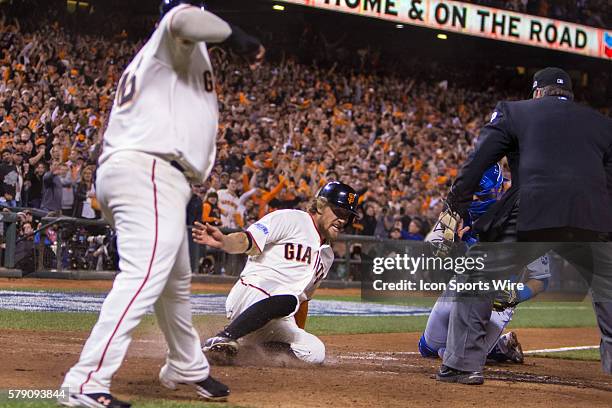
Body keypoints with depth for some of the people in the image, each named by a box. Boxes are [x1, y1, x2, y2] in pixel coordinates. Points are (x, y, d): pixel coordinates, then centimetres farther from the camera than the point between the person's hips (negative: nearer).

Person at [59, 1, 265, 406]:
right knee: (144, 275, -21)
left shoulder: (145, 58, 28)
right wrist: (237, 36, -9)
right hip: (150, 174, -11)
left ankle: (187, 369, 43)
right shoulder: (178, 41, 1)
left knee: (177, 280, 25)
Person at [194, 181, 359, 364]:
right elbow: (248, 241, -13)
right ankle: (221, 338, -34)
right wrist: (223, 241, -34)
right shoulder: (290, 220, -1)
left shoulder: (327, 255, 24)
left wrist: (299, 335, 22)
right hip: (251, 293, -8)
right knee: (287, 300, -39)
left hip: (278, 324, 8)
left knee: (315, 352, -14)